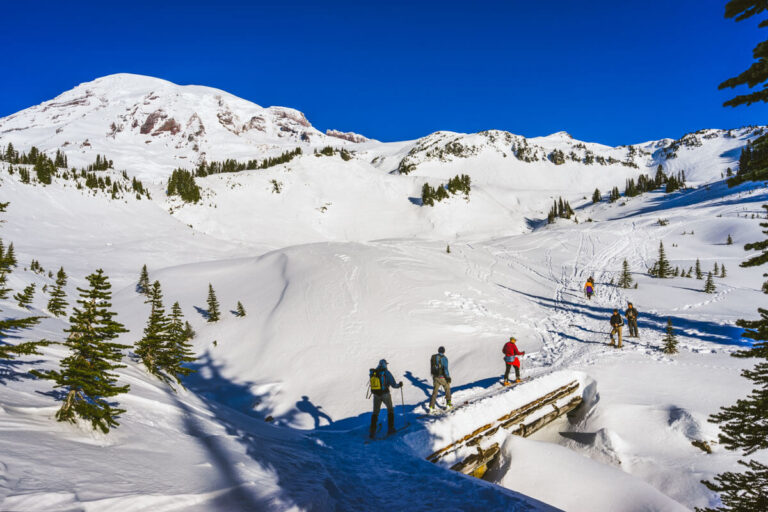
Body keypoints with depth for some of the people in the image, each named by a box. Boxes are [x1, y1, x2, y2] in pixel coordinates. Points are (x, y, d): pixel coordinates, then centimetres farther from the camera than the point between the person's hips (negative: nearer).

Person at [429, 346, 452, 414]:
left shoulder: (433, 357, 4)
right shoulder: (444, 358, -14)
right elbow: (445, 369, -20)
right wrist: (448, 377, -15)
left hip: (435, 377, 4)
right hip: (442, 377, -4)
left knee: (435, 392, 8)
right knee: (447, 389, 20)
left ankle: (431, 408, 0)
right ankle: (449, 404, 27)